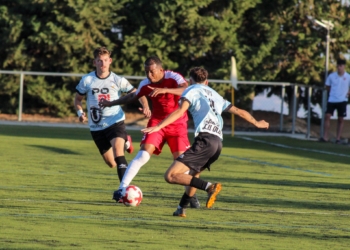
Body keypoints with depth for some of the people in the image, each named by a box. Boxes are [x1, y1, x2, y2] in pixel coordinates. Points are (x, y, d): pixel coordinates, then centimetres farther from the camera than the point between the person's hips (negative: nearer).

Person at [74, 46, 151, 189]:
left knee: (117, 148, -31)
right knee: (111, 164, 9)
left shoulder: (117, 80, -4)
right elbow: (78, 99, 12)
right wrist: (80, 113, -10)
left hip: (115, 122, -3)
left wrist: (145, 107, -22)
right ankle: (125, 142, 44)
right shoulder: (87, 80, -1)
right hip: (96, 127, 3)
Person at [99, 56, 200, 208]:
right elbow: (132, 97, 16)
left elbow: (186, 90, -38)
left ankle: (192, 195, 7)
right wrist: (111, 104, 24)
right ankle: (122, 188, -18)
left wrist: (164, 90, -51)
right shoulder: (146, 84, -5)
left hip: (177, 124, -2)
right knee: (143, 154, -16)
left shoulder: (173, 77, -18)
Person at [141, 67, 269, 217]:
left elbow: (180, 111, -8)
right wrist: (257, 123, 56)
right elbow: (239, 112, 38)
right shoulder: (215, 95, 30)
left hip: (205, 140, -8)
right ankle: (181, 209, 31)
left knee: (170, 176, -16)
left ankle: (209, 187, -25)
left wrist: (158, 126, -16)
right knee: (194, 174, 34)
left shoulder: (192, 90, 11)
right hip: (218, 142, 8)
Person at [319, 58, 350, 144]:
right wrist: (333, 92, 5)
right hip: (331, 100, 1)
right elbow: (327, 87, 14)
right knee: (327, 116, -9)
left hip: (342, 101, -1)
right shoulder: (331, 76, 2)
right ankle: (325, 137, -7)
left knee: (341, 119, 3)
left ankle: (338, 138, 9)